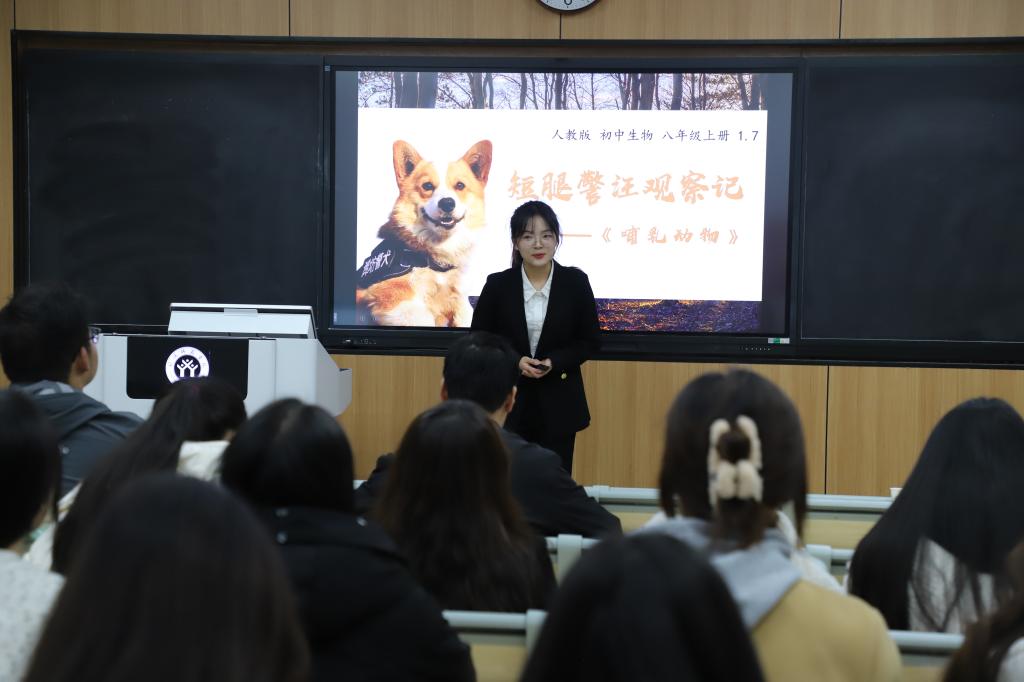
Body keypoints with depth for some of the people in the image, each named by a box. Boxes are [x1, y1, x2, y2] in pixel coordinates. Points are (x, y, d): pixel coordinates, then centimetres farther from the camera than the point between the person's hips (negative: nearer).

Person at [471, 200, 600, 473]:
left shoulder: (575, 282, -3)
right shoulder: (498, 284, -2)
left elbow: (589, 340, 3)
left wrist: (554, 362, -14)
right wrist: (514, 362, -14)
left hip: (558, 402, 0)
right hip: (509, 401, 0)